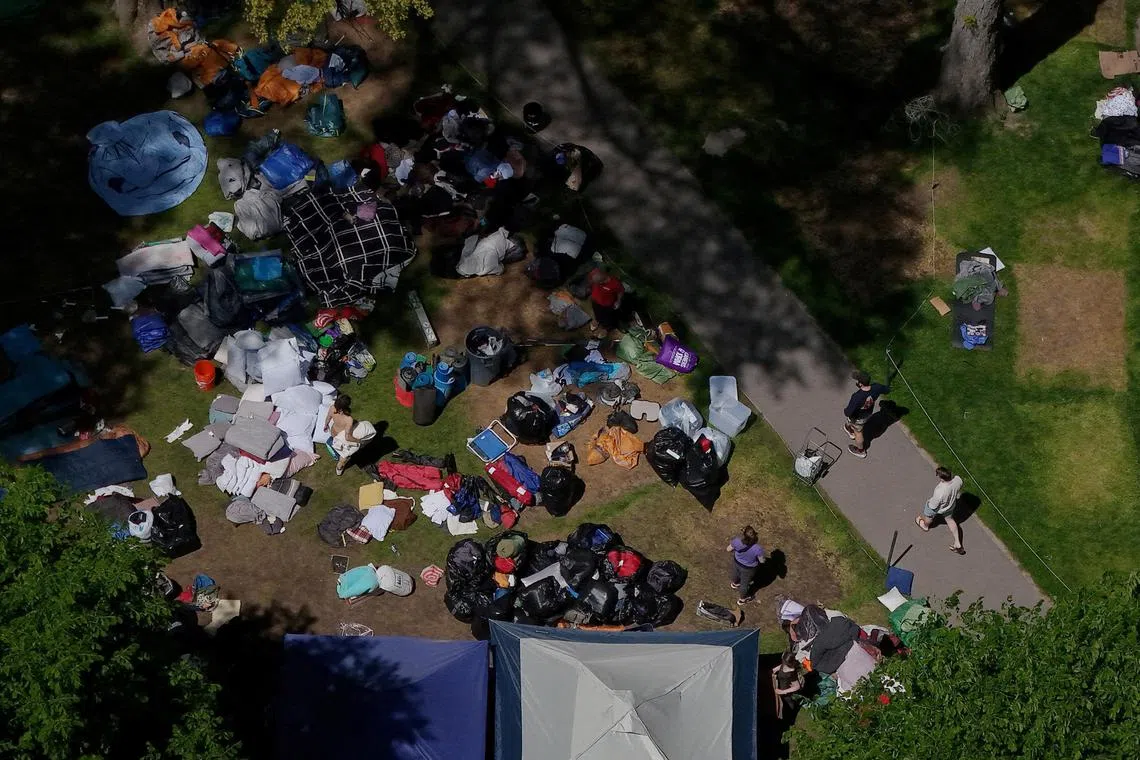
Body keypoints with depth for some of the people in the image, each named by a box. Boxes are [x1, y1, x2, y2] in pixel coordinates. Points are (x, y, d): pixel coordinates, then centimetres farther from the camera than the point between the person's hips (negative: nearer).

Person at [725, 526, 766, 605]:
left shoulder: (737, 541, -36)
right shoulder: (758, 549, -42)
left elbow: (728, 549, -16)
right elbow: (762, 560, -21)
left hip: (737, 562, 2)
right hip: (748, 568, -2)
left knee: (736, 573, 38)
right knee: (745, 582, 28)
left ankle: (735, 583, 72)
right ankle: (742, 599, 56)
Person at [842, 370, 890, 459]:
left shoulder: (857, 397, -46)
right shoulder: (876, 387, -31)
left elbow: (848, 413, -38)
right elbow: (887, 390, -9)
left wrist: (845, 410, -13)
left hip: (858, 417, -5)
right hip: (869, 413, 5)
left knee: (858, 432, 26)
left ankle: (860, 451, 53)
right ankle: (851, 431, 69)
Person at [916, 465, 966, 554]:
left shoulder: (940, 492, -47)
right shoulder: (958, 479, -32)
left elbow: (933, 506, -28)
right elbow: (958, 494, -9)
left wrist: (930, 501, -7)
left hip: (938, 508, -4)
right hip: (950, 506, 5)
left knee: (928, 515, 32)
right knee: (950, 520, 34)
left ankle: (925, 526, 66)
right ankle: (957, 543, 41)